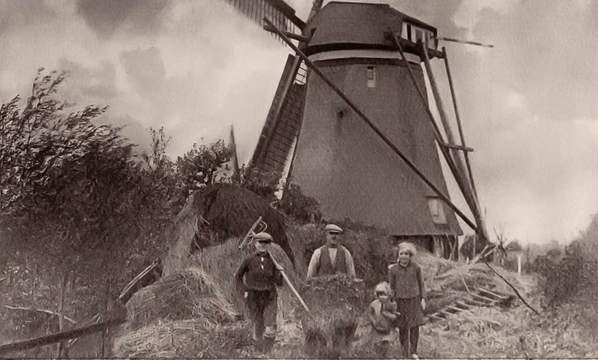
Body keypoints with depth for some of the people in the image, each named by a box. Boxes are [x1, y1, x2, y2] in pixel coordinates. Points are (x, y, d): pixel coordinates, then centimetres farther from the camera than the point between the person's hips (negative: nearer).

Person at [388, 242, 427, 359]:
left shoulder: (416, 268, -5)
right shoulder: (393, 270, -6)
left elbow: (421, 284, 4)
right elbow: (391, 287, 3)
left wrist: (423, 299, -2)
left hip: (414, 300, 0)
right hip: (401, 301, 0)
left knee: (415, 327, 2)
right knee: (403, 328, 3)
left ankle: (413, 351, 18)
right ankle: (405, 352, 18)